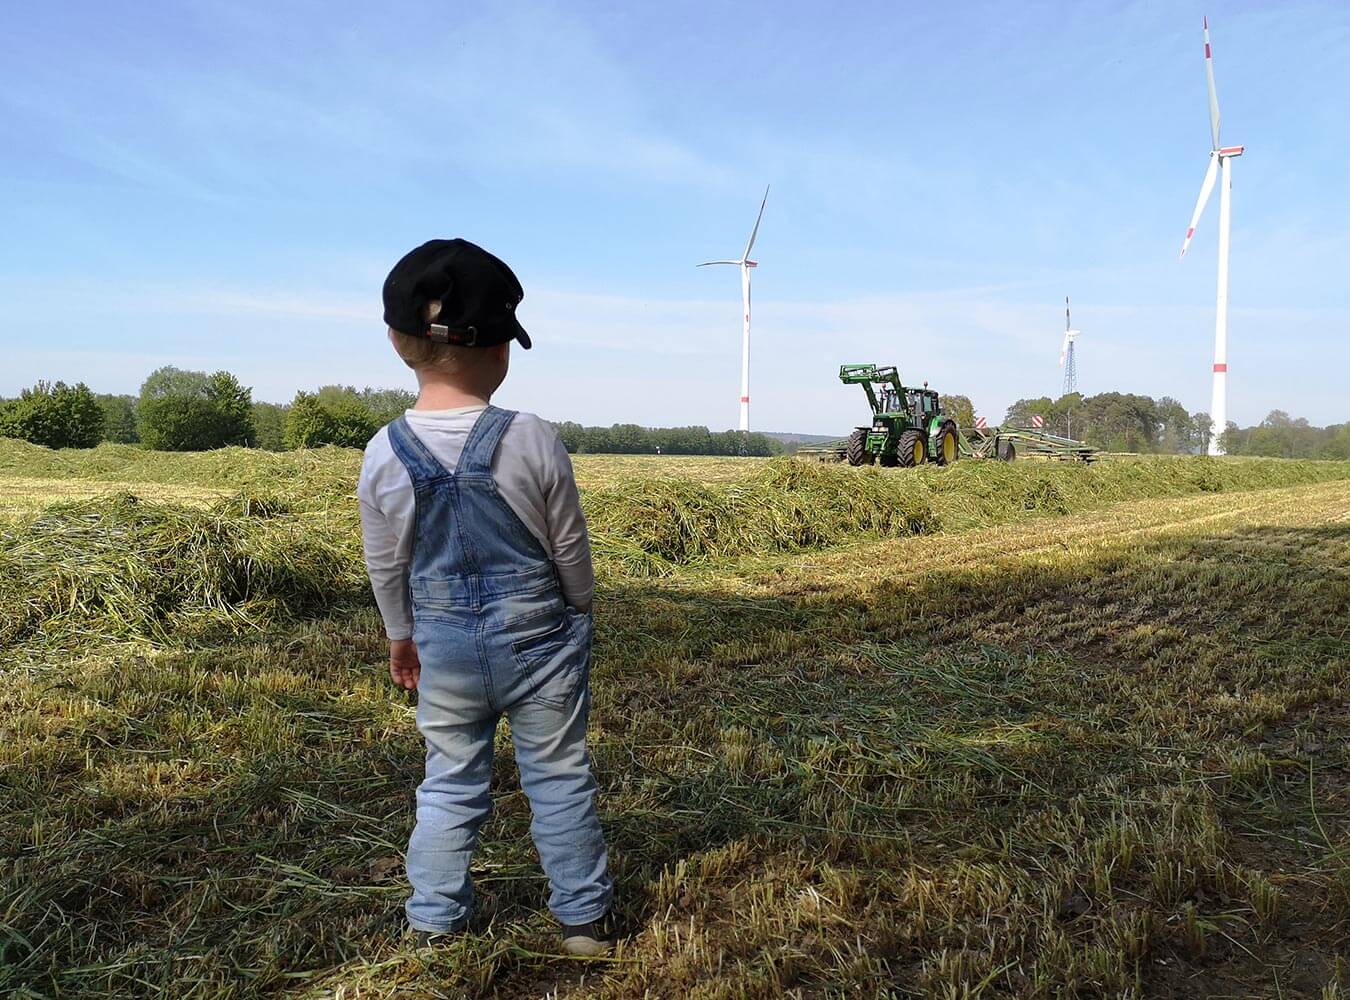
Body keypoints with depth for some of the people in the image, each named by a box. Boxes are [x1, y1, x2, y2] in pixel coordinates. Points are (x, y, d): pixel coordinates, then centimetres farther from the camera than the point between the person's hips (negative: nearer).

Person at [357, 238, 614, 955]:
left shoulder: (383, 454, -9)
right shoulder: (533, 440, -17)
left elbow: (386, 566, 2)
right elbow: (571, 549, -6)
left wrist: (401, 637, 19)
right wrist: (579, 616, 12)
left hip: (444, 647, 2)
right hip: (538, 637, -2)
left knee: (449, 783, 18)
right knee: (559, 779, 13)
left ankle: (434, 918, 31)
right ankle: (583, 917, 26)